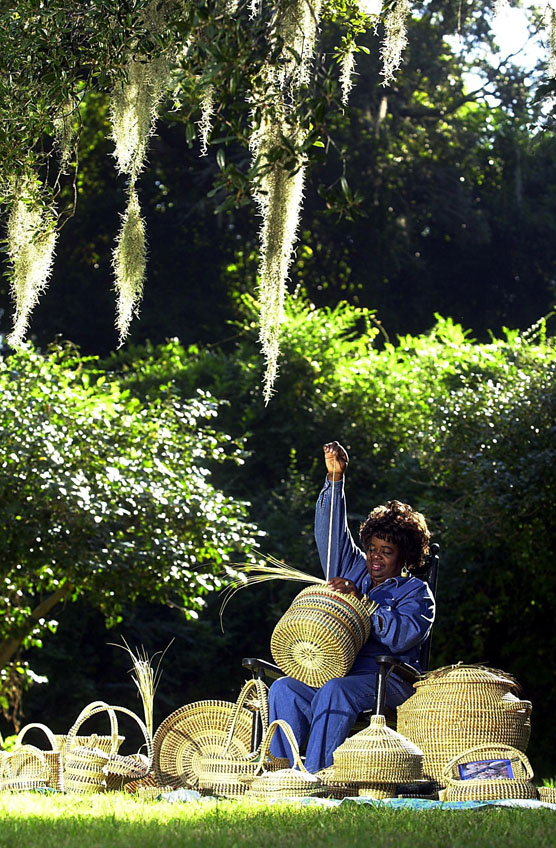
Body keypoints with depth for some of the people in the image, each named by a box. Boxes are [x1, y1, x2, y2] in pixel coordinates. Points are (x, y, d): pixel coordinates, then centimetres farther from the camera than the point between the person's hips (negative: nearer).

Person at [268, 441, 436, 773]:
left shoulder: (416, 592, 9)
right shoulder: (353, 571, 26)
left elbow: (403, 635, -10)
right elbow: (332, 531, 19)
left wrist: (360, 600, -16)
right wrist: (335, 478, 8)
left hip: (388, 680, -5)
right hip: (333, 669, 5)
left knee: (335, 691, -38)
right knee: (284, 689, -25)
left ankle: (314, 777, -42)